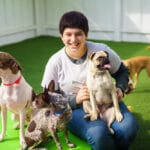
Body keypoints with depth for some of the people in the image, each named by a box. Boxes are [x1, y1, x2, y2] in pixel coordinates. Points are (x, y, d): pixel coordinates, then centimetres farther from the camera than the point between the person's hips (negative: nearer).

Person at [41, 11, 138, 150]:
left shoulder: (102, 50, -3)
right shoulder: (55, 62, -4)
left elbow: (122, 71, 14)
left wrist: (120, 88, -7)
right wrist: (75, 99, -17)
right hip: (76, 109, -2)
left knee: (128, 128, -29)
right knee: (98, 133, -35)